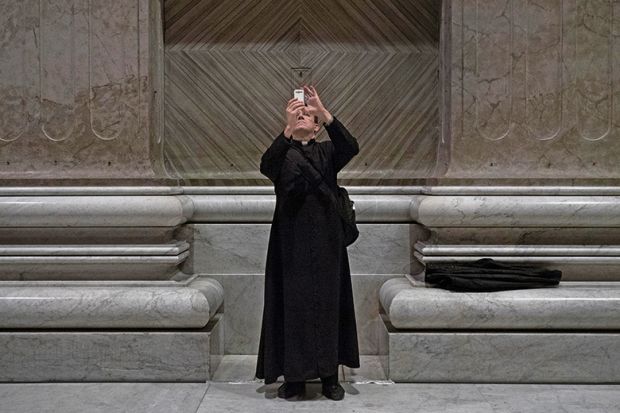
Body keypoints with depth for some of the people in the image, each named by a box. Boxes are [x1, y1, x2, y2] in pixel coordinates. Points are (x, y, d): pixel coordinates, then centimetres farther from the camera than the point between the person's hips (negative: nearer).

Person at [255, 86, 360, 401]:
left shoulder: (327, 152, 10)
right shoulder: (282, 153, 7)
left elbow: (351, 147, -13)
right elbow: (267, 167, -18)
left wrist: (324, 112, -24)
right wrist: (287, 128, -31)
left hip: (325, 239, 1)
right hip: (291, 241, -1)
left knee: (328, 302, 2)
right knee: (293, 304, 0)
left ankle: (329, 376, 11)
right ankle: (293, 377, 8)